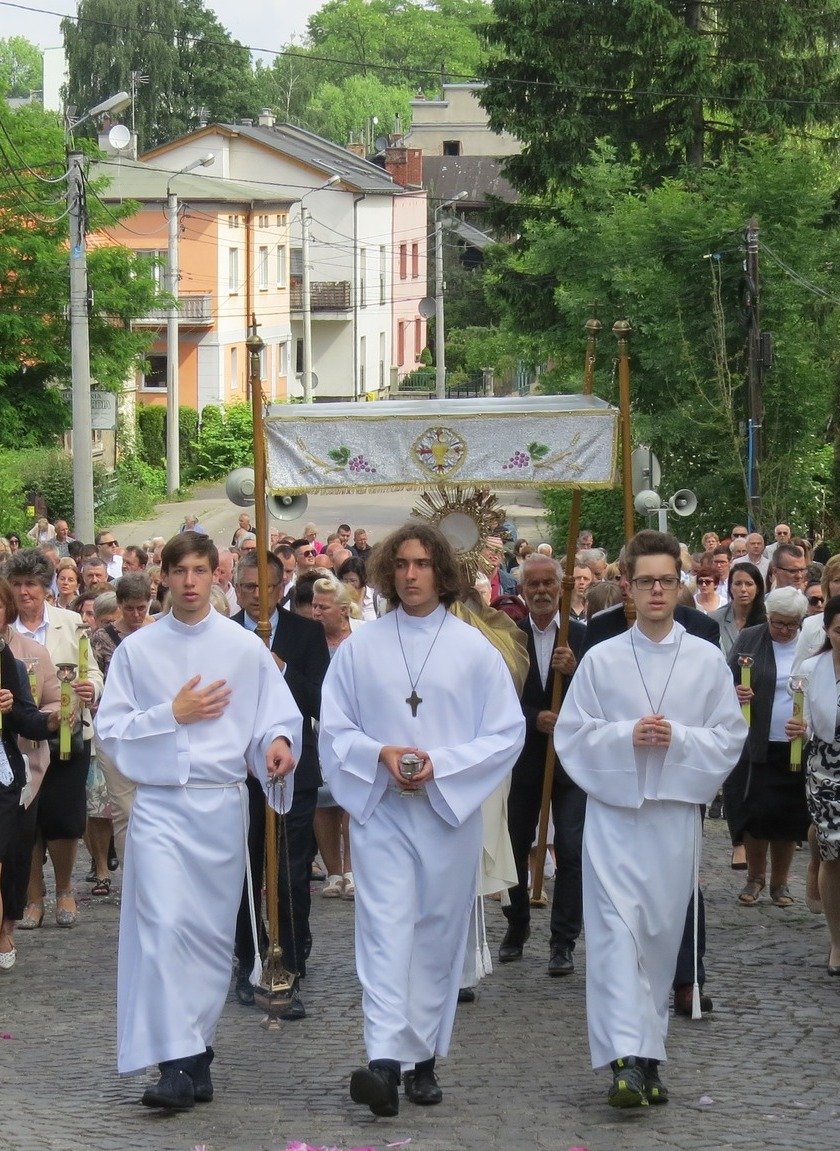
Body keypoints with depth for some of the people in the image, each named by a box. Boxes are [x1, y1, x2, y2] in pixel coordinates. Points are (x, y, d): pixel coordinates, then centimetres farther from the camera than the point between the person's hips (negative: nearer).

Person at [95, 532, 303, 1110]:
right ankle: (176, 1064, -18)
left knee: (214, 931, 6)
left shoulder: (245, 647, 5)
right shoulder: (137, 650, 6)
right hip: (160, 805, -1)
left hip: (223, 803, 1)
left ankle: (198, 1048, 19)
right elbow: (112, 729, 5)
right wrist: (172, 715, -8)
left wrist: (277, 741, -17)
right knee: (165, 925, -15)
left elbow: (277, 714, 5)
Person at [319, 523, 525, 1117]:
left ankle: (424, 1061, 15)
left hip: (449, 811, 1)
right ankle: (386, 1061, -21)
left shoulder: (475, 649, 2)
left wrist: (441, 763, -13)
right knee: (385, 930, -11)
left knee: (438, 934, 6)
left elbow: (507, 734, 0)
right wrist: (380, 754, -12)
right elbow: (334, 730, 7)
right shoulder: (360, 647, 4)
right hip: (380, 810, -1)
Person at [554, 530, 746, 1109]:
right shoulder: (601, 660, 3)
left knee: (662, 933, 7)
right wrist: (626, 735, -13)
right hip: (613, 813, -1)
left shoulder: (708, 660, 4)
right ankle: (626, 1057, -20)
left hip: (676, 816, 2)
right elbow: (571, 735, 4)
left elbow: (731, 737, 4)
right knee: (616, 930, -13)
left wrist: (679, 738, -13)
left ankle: (648, 1057, 18)